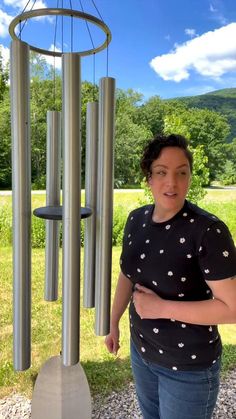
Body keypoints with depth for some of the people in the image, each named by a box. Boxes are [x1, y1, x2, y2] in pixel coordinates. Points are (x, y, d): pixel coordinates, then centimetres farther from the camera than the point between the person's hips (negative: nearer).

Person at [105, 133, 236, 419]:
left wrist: (161, 307, -25)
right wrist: (113, 321, 12)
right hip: (141, 351, 6)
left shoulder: (209, 231, -25)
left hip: (189, 367, -5)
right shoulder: (137, 219, -6)